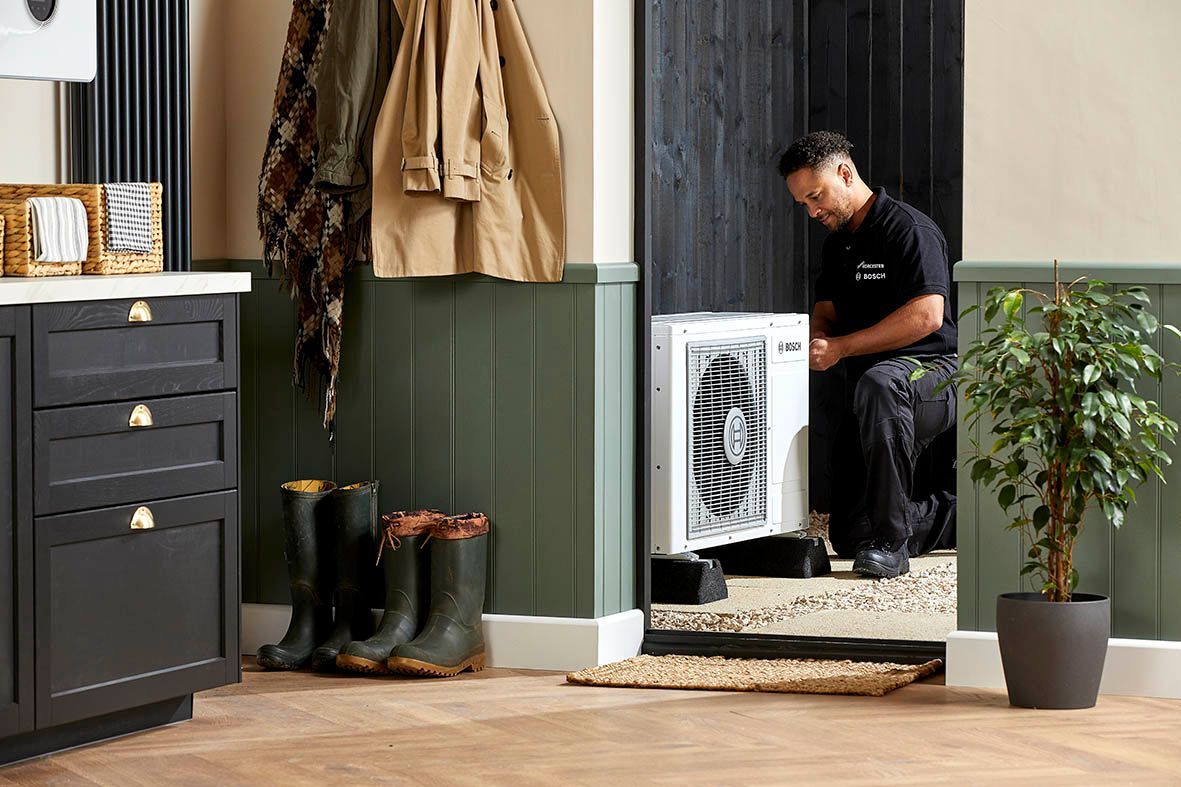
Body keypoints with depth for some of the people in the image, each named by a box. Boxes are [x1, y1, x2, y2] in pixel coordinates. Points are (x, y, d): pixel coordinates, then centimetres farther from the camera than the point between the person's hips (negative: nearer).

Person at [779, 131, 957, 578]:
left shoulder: (910, 230, -13)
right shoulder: (838, 243, 15)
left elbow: (927, 315, -24)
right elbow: (826, 311, 21)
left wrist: (840, 348, -22)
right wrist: (817, 342, -5)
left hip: (934, 374, -9)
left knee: (877, 384, -45)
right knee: (849, 536, 3)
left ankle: (891, 542, -37)